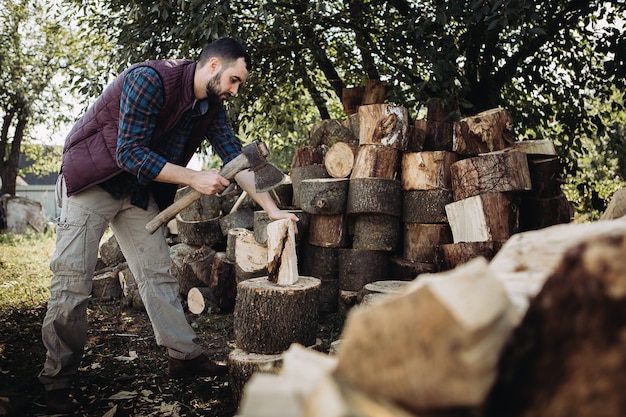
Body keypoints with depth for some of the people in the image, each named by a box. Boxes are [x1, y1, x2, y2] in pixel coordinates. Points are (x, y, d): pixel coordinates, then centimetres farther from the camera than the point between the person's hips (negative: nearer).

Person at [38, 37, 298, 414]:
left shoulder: (212, 108, -1)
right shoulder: (150, 79, -25)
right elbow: (130, 153, -28)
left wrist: (273, 210, -10)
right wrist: (194, 178, -28)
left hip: (140, 191, 7)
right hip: (92, 181, -7)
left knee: (158, 273, 5)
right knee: (72, 282, -6)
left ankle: (185, 355, 14)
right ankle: (57, 383, 6)